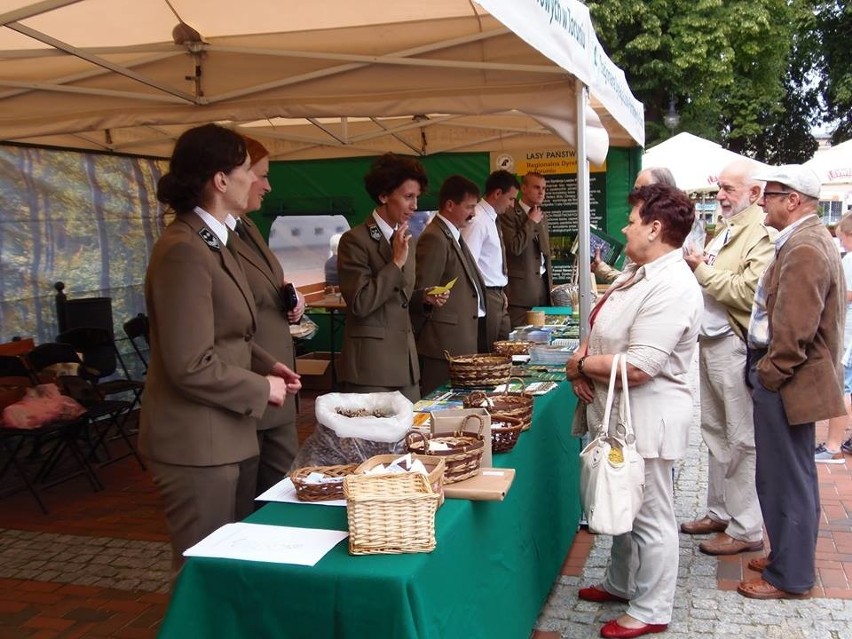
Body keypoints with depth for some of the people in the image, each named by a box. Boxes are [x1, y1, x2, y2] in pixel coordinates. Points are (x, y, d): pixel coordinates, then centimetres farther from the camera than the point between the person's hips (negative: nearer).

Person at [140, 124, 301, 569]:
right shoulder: (184, 251, -21)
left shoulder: (213, 242, 12)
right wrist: (260, 389, -11)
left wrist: (266, 365, 7)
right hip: (197, 443, -10)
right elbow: (191, 366, -24)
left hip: (229, 435, 10)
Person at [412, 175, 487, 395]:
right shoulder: (434, 239, -13)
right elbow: (418, 293, -14)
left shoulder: (454, 236, 19)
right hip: (444, 344, -10)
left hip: (462, 341, 10)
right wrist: (428, 299, -30)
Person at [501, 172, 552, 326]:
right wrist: (532, 222, -10)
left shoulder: (542, 216, 18)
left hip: (543, 283, 7)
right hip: (521, 286, -7)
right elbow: (515, 247, -20)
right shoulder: (509, 215, -7)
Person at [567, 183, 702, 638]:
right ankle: (622, 584, 42)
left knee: (649, 515, 6)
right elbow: (604, 327, 16)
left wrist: (579, 365, -14)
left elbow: (636, 367, -29)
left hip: (646, 418, -10)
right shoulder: (637, 271, 8)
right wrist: (583, 357, -5)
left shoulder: (671, 288, -24)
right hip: (619, 413, 10)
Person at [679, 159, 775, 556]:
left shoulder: (763, 234, -15)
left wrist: (702, 269, -16)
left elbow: (747, 292, -24)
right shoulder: (727, 229, 15)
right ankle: (720, 511, 31)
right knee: (714, 431, 17)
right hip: (710, 341, 10)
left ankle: (746, 529, 10)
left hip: (736, 346, -10)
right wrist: (698, 266, 5)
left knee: (741, 439, -1)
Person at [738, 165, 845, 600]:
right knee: (792, 476, 20)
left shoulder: (804, 249, -21)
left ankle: (789, 577, 14)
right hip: (785, 377, 11)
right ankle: (790, 555, 35)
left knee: (785, 478, 1)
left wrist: (767, 374, -16)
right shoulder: (806, 241, 13)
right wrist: (766, 369, 15)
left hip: (786, 383, -11)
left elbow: (794, 330, -26)